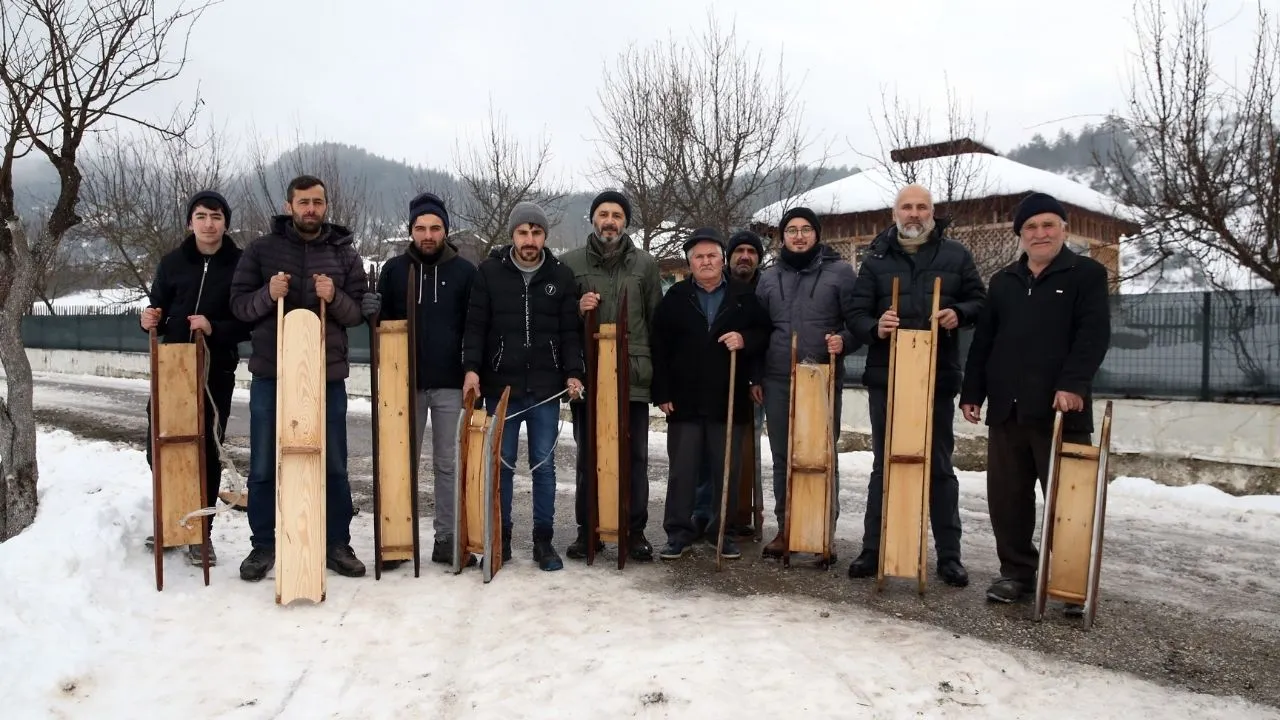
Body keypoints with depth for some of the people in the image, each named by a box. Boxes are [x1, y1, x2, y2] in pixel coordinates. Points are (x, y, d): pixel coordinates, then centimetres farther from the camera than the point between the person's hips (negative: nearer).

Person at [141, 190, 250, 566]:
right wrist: (152, 320, -10)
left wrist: (215, 329, -20)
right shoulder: (172, 262, 6)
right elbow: (159, 314, 12)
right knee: (159, 450, 7)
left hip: (216, 371, -3)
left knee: (207, 452, 3)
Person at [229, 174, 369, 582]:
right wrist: (268, 294, -19)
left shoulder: (344, 253, 5)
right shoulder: (262, 249, 3)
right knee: (264, 467, 8)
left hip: (327, 376, 0)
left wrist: (334, 298, -18)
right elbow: (239, 305, 1)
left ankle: (336, 544, 20)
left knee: (333, 465, 7)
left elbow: (359, 312, 2)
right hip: (271, 375, 0)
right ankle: (263, 545, 22)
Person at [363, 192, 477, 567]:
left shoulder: (465, 271, 2)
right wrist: (371, 310, -12)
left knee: (448, 463, 6)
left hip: (450, 382, -1)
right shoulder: (394, 269, 6)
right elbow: (382, 322, 12)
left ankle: (446, 535, 14)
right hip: (405, 380, 1)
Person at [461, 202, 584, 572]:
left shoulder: (561, 275, 4)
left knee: (543, 465, 6)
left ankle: (543, 541, 16)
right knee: (501, 464, 7)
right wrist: (472, 368, -11)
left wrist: (572, 372, -7)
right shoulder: (489, 271, 1)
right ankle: (500, 538, 19)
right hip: (500, 386, 0)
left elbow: (570, 331, 5)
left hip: (546, 388, 1)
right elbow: (475, 325, 1)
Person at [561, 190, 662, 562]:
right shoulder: (571, 263, 6)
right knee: (587, 456, 8)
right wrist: (577, 309, -11)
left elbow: (656, 322, 8)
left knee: (635, 457, 5)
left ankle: (636, 531, 15)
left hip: (634, 377, 0)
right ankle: (587, 529, 19)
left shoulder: (646, 264, 7)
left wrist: (659, 372, 4)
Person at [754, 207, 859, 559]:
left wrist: (844, 341, -19)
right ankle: (785, 527, 19)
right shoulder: (768, 278, 13)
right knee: (782, 457, 8)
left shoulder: (839, 271, 2)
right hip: (778, 381, 3)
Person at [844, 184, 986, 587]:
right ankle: (872, 550, 16)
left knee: (939, 467, 7)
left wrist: (959, 313, -11)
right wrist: (875, 328, -19)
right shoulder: (876, 258, 7)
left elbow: (979, 300, 11)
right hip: (885, 378, 1)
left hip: (937, 379, 0)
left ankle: (949, 556, 16)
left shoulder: (955, 256, 7)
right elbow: (857, 314, 3)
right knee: (883, 466, 8)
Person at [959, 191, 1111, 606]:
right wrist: (972, 393, 10)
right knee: (1006, 497, 8)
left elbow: (1094, 334, -8)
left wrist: (1073, 384, -22)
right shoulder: (1002, 281, 18)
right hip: (1006, 410, 5)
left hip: (1060, 410, -4)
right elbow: (983, 341, 17)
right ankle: (1017, 571, 20)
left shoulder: (1087, 274, 4)